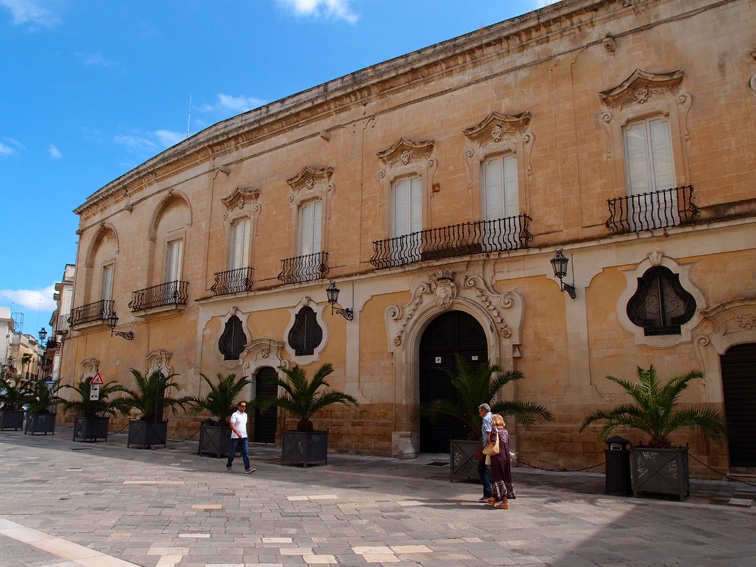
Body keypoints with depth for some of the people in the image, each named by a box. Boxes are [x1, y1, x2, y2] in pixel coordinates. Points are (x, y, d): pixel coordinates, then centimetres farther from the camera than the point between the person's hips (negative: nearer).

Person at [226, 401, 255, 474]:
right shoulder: (234, 415, -8)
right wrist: (237, 433, -31)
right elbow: (232, 426, -18)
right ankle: (228, 465, 31)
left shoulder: (245, 415, 13)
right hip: (235, 437, -5)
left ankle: (247, 468, -12)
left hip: (244, 437, 5)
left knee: (246, 452, -7)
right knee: (232, 453, 8)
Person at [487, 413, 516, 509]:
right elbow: (507, 445, 13)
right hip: (506, 457, 7)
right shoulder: (506, 431, 10)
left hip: (497, 457, -7)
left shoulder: (494, 430, -9)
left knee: (498, 478, 0)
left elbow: (492, 443, -19)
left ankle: (505, 502, -6)